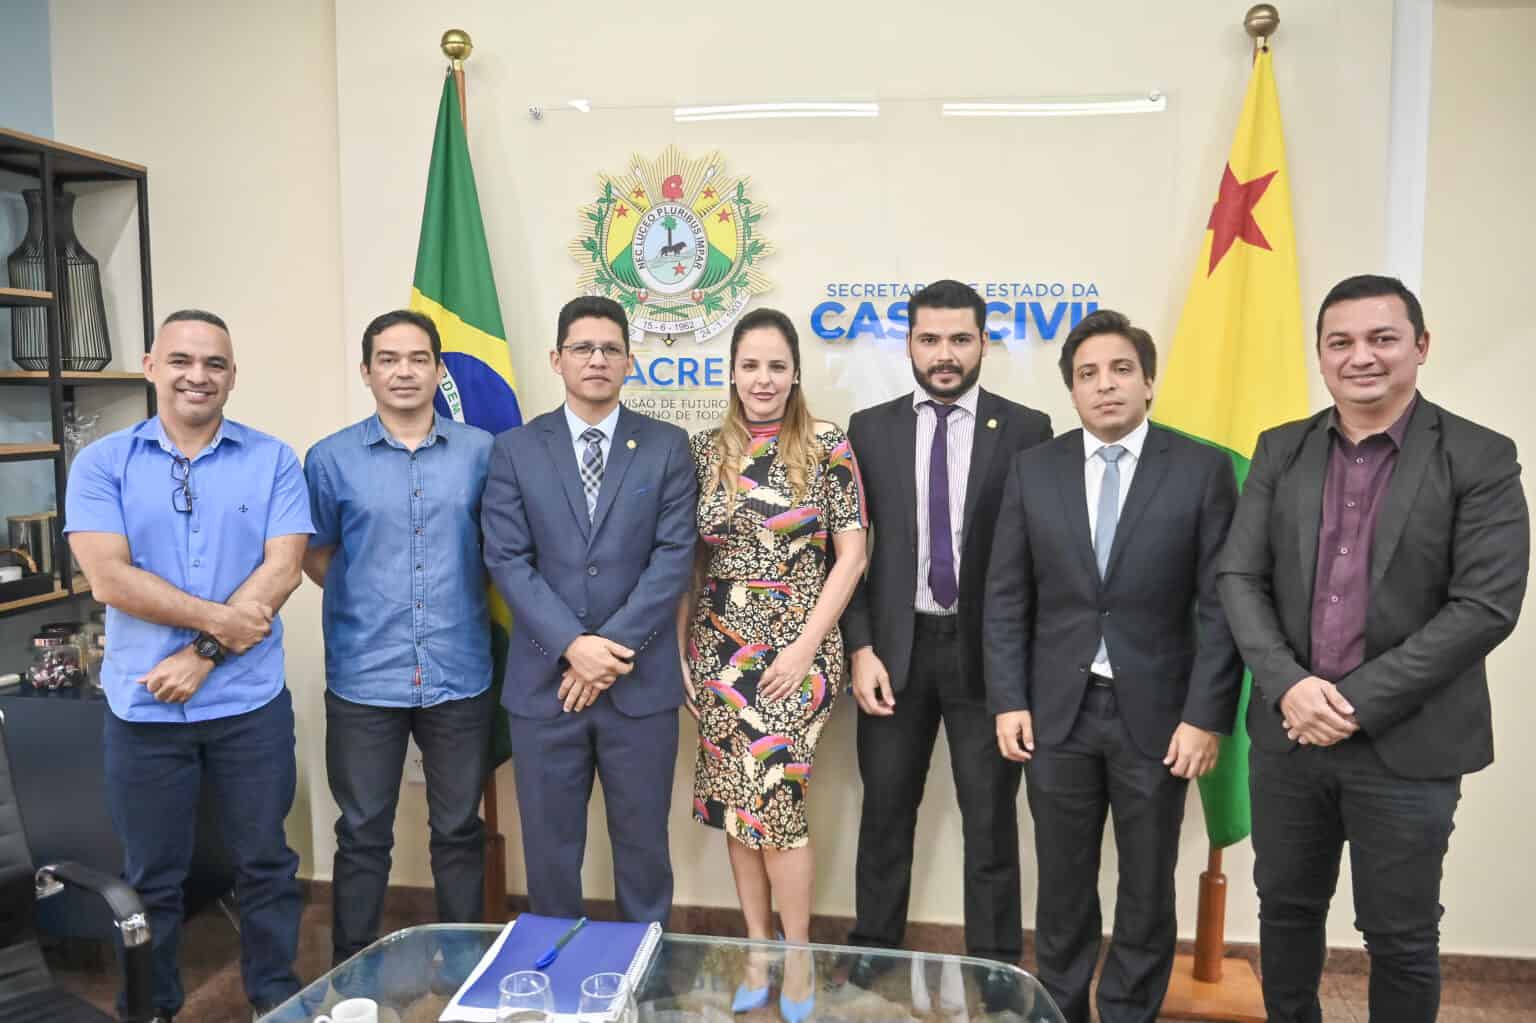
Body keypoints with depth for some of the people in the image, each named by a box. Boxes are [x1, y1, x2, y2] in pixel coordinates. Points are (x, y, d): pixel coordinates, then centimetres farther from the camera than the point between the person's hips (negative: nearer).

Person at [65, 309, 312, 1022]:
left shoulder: (272, 461, 0)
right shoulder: (102, 464, 0)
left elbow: (282, 569, -9)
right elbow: (108, 578, -10)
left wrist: (204, 655, -15)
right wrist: (218, 619, -13)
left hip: (250, 702, 0)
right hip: (143, 706, 0)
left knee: (265, 862, 12)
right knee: (150, 876, 15)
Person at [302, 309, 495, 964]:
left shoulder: (480, 451, 1)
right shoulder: (331, 459, 0)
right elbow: (316, 554, 9)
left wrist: (465, 601, 4)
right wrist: (367, 602, 4)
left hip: (459, 675, 1)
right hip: (364, 677, 0)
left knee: (459, 831, 13)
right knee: (363, 835, 10)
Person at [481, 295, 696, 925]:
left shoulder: (667, 447, 3)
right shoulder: (515, 450, 5)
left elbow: (674, 556, -5)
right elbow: (507, 561, -3)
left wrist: (613, 647, -14)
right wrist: (572, 645, -15)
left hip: (640, 681, 0)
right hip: (544, 681, 1)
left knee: (643, 844, 11)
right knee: (550, 848, 12)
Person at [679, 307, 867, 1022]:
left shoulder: (828, 448, -4)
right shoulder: (704, 451, 5)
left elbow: (851, 556, -5)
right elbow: (686, 559, 7)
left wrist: (805, 646, -11)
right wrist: (677, 647, 1)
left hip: (795, 649, -3)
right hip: (718, 649, 4)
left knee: (771, 797, -7)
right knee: (735, 803, 9)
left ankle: (798, 958, 15)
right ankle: (758, 951, 26)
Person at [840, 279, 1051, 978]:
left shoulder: (1027, 431, -2)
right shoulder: (870, 429, 3)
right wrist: (860, 648, -5)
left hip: (989, 649, -1)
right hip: (895, 645, 2)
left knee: (991, 821, 10)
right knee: (885, 813, 14)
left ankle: (995, 971, 26)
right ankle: (874, 953, 32)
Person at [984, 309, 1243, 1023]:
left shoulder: (1203, 469, -4)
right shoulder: (1033, 469, 2)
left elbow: (1221, 605, -5)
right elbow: (1006, 597, 3)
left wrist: (1206, 716, -10)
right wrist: (1008, 701, -3)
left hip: (1155, 715, -1)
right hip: (1057, 713, 2)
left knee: (1148, 892, 14)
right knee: (1063, 889, 14)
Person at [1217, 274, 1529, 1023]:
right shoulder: (1280, 451, 5)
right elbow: (1239, 577, 1)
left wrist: (1360, 702, -16)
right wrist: (1288, 685, -14)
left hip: (1408, 744, -3)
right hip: (1289, 731, 3)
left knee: (1400, 937, 11)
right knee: (1287, 907, 18)